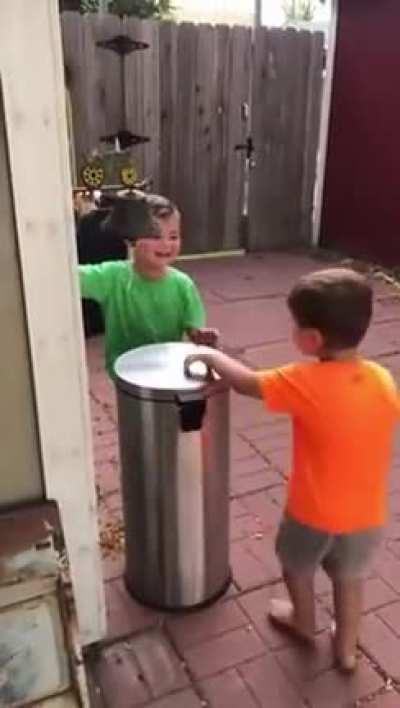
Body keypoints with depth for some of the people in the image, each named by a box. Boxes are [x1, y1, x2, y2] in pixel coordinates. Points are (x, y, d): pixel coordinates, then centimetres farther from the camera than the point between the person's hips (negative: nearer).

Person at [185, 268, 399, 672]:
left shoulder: (306, 383, -29)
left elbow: (246, 382, -17)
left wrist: (209, 356, -1)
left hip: (315, 512, -4)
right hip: (366, 514, 4)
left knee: (297, 565, 27)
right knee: (348, 577, 28)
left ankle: (303, 623, 52)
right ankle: (346, 649, 47)